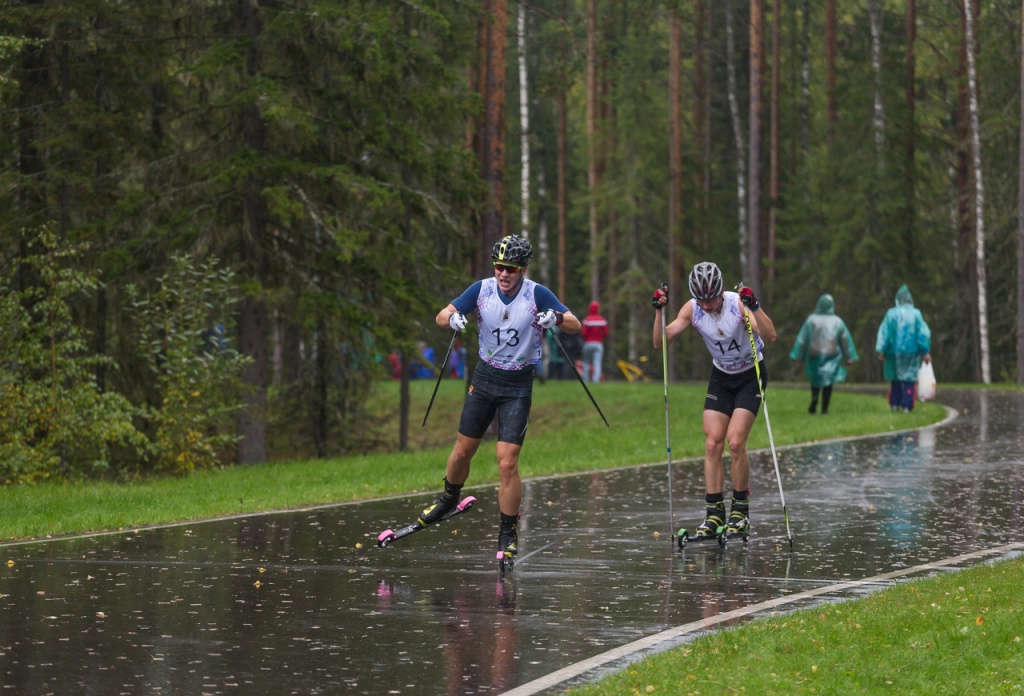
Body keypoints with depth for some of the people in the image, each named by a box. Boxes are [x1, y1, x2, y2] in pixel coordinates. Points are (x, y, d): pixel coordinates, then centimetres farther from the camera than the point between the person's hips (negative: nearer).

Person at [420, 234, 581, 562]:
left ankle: (508, 535, 1)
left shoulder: (537, 294, -13)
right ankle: (449, 498, 43)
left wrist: (556, 318, -36)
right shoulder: (482, 289, -5)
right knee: (462, 451, 12)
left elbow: (575, 326, -14)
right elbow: (442, 316, -1)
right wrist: (453, 318, -26)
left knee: (507, 463, -11)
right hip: (484, 378, 3)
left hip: (518, 386, -3)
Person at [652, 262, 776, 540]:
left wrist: (754, 307, -49)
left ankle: (740, 509, -2)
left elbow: (770, 337, -36)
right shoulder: (692, 310, -12)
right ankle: (714, 512, -6)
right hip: (720, 377, 4)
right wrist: (659, 311, -27)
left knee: (735, 441, -16)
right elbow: (660, 342, -13)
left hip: (750, 375, -4)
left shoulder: (738, 303, -25)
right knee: (712, 443, -8)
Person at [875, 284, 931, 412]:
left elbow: (883, 333, -3)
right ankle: (906, 406, -7)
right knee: (909, 379, 2)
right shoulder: (916, 314, -3)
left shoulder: (891, 314, -2)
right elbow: (923, 333, -3)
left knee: (895, 379, 14)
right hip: (911, 352, -1)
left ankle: (895, 404, 13)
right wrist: (925, 351, 0)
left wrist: (881, 351, 1)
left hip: (894, 352, 1)